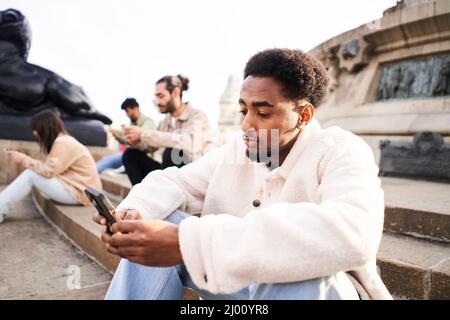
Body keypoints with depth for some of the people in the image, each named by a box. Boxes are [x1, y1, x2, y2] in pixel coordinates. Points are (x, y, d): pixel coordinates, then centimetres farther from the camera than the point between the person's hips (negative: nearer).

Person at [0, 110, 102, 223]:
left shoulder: (63, 143, -16)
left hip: (79, 192, -10)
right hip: (75, 187, 10)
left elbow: (48, 171, -18)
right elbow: (50, 168, 10)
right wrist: (26, 160, 3)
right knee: (32, 172, 4)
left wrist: (24, 159, -9)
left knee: (30, 175, -12)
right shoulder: (64, 140, 15)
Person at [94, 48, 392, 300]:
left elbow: (351, 235, -38)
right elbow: (175, 181, 4)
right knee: (153, 241, -11)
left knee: (297, 281, -39)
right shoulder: (235, 151, 1)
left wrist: (188, 242, -43)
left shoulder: (342, 152, -18)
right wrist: (132, 213, -22)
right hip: (243, 281, 5)